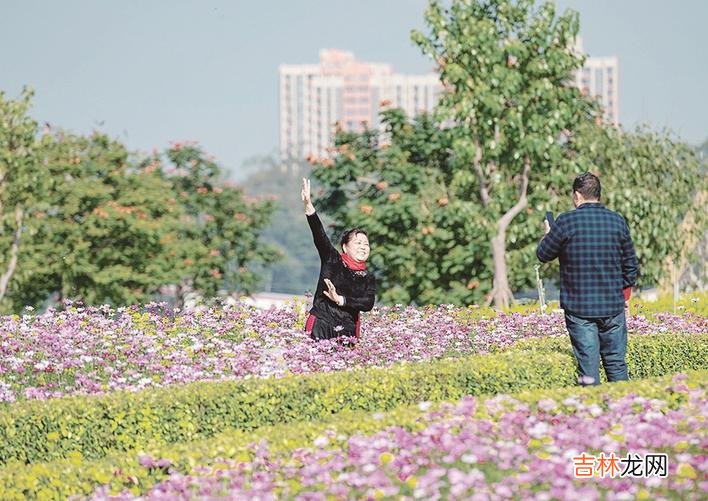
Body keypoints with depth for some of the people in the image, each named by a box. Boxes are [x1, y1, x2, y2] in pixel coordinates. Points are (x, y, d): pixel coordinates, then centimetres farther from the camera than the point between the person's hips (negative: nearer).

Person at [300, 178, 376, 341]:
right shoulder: (332, 261, 7)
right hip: (321, 327, -3)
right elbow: (319, 235, -6)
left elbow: (368, 303, -2)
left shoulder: (368, 278, 14)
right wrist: (309, 206, -19)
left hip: (348, 332, 3)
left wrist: (340, 300, -14)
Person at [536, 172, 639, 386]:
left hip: (579, 307, -3)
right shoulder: (617, 221, 3)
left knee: (588, 366, -1)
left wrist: (548, 234, 22)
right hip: (613, 306, 3)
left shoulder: (567, 222, -9)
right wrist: (625, 295, 23)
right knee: (616, 364, 10)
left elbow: (543, 255, 2)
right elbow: (631, 265, 10)